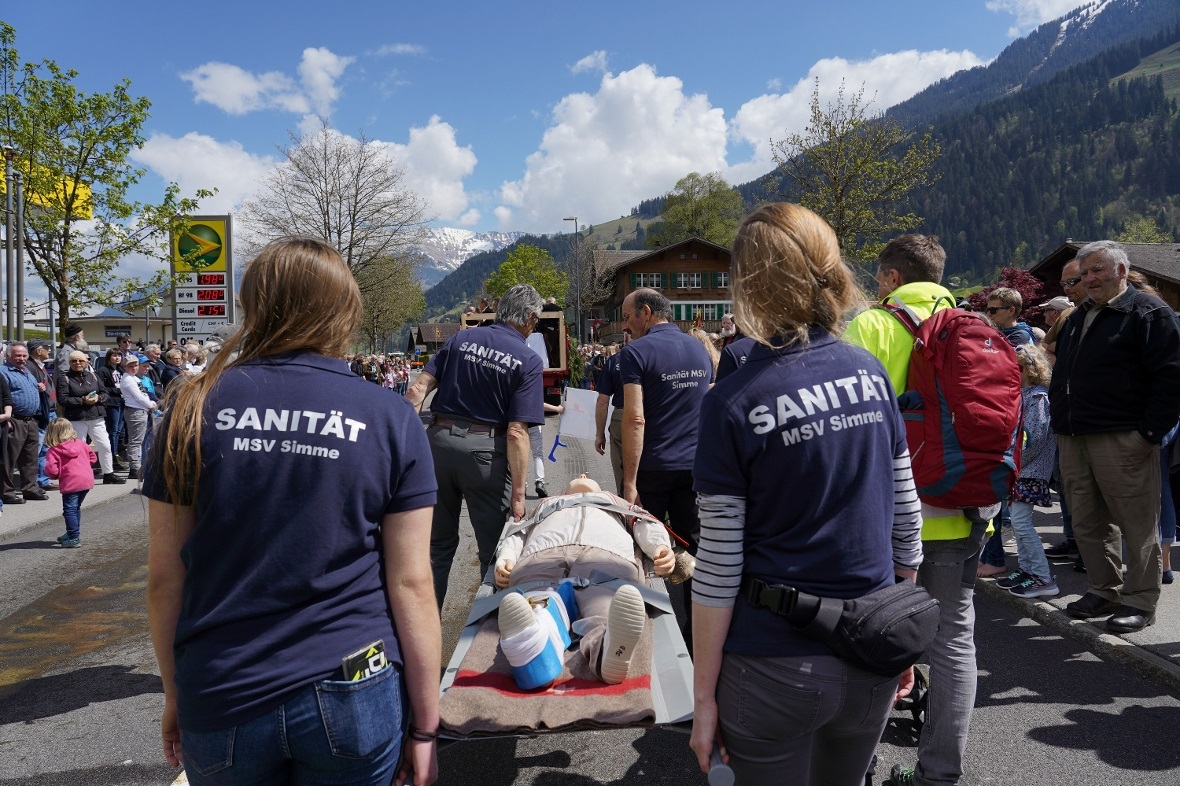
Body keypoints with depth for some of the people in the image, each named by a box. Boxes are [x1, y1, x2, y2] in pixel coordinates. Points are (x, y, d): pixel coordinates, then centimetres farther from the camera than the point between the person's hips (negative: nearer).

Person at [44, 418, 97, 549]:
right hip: (87, 480, 7)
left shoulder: (53, 451, -6)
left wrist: (55, 476, 7)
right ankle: (73, 533, 33)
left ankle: (74, 538, -4)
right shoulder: (81, 443, 9)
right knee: (76, 508, 22)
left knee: (69, 510, 0)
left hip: (71, 484, -6)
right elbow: (93, 457, 16)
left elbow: (52, 470, -15)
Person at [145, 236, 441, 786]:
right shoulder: (391, 420, -6)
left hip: (220, 703, 1)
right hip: (353, 695, -1)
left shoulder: (195, 408, -4)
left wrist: (175, 695, 13)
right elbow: (410, 584, -7)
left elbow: (165, 578, 0)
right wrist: (425, 725, 1)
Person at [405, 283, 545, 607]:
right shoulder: (528, 360, -5)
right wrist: (518, 494, -11)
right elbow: (516, 431, -13)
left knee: (438, 544, 17)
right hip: (483, 450, -4)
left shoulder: (461, 338, 7)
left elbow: (418, 388, -1)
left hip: (438, 439, 4)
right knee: (494, 549, 11)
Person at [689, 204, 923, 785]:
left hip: (776, 668, -4)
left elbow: (719, 567, -14)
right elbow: (905, 519, 5)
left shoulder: (733, 404, -15)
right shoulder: (871, 374, -2)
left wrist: (703, 695, -4)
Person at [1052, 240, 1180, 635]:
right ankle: (1103, 592, 24)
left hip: (1123, 441, -8)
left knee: (1136, 526, 0)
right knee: (1088, 523, 12)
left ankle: (1139, 601, 9)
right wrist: (1060, 424, 18)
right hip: (1073, 440, 8)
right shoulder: (1078, 318, 20)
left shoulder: (1148, 312, -4)